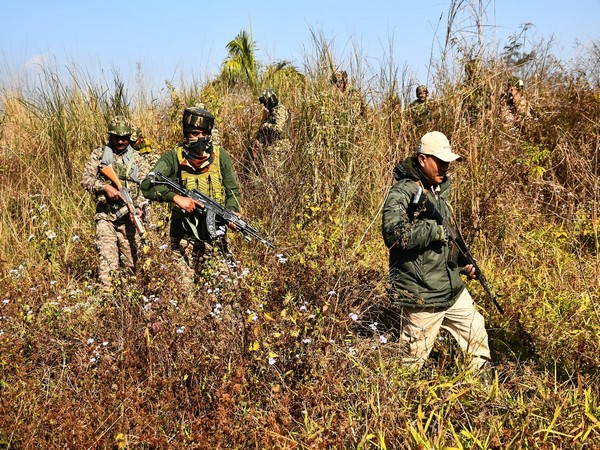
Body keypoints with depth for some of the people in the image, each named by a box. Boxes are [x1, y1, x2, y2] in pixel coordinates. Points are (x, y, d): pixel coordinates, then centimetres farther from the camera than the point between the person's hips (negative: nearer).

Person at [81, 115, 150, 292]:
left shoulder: (137, 158, 8)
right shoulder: (99, 154, 7)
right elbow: (86, 179, 1)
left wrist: (138, 207, -17)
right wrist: (105, 187, -16)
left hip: (128, 216, 2)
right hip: (105, 215, -2)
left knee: (130, 259, 8)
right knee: (107, 255, -15)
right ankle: (106, 291, -18)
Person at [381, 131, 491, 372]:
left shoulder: (438, 190, 14)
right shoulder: (402, 193, -15)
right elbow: (394, 235, -32)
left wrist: (463, 263, 12)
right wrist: (435, 229, -23)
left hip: (452, 288, 9)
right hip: (420, 296, -9)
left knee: (477, 334, 19)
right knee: (413, 361, 3)